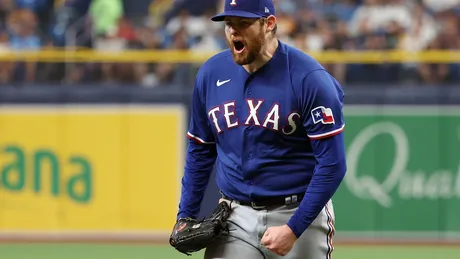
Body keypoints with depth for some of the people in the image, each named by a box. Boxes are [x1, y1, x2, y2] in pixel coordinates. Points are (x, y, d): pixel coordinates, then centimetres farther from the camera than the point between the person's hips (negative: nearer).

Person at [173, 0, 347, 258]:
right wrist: (186, 217, 9)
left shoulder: (308, 78, -13)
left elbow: (332, 163, -15)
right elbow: (200, 152, 16)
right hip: (236, 217, 4)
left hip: (300, 213, -4)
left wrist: (293, 229, -19)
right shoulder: (211, 74, 3)